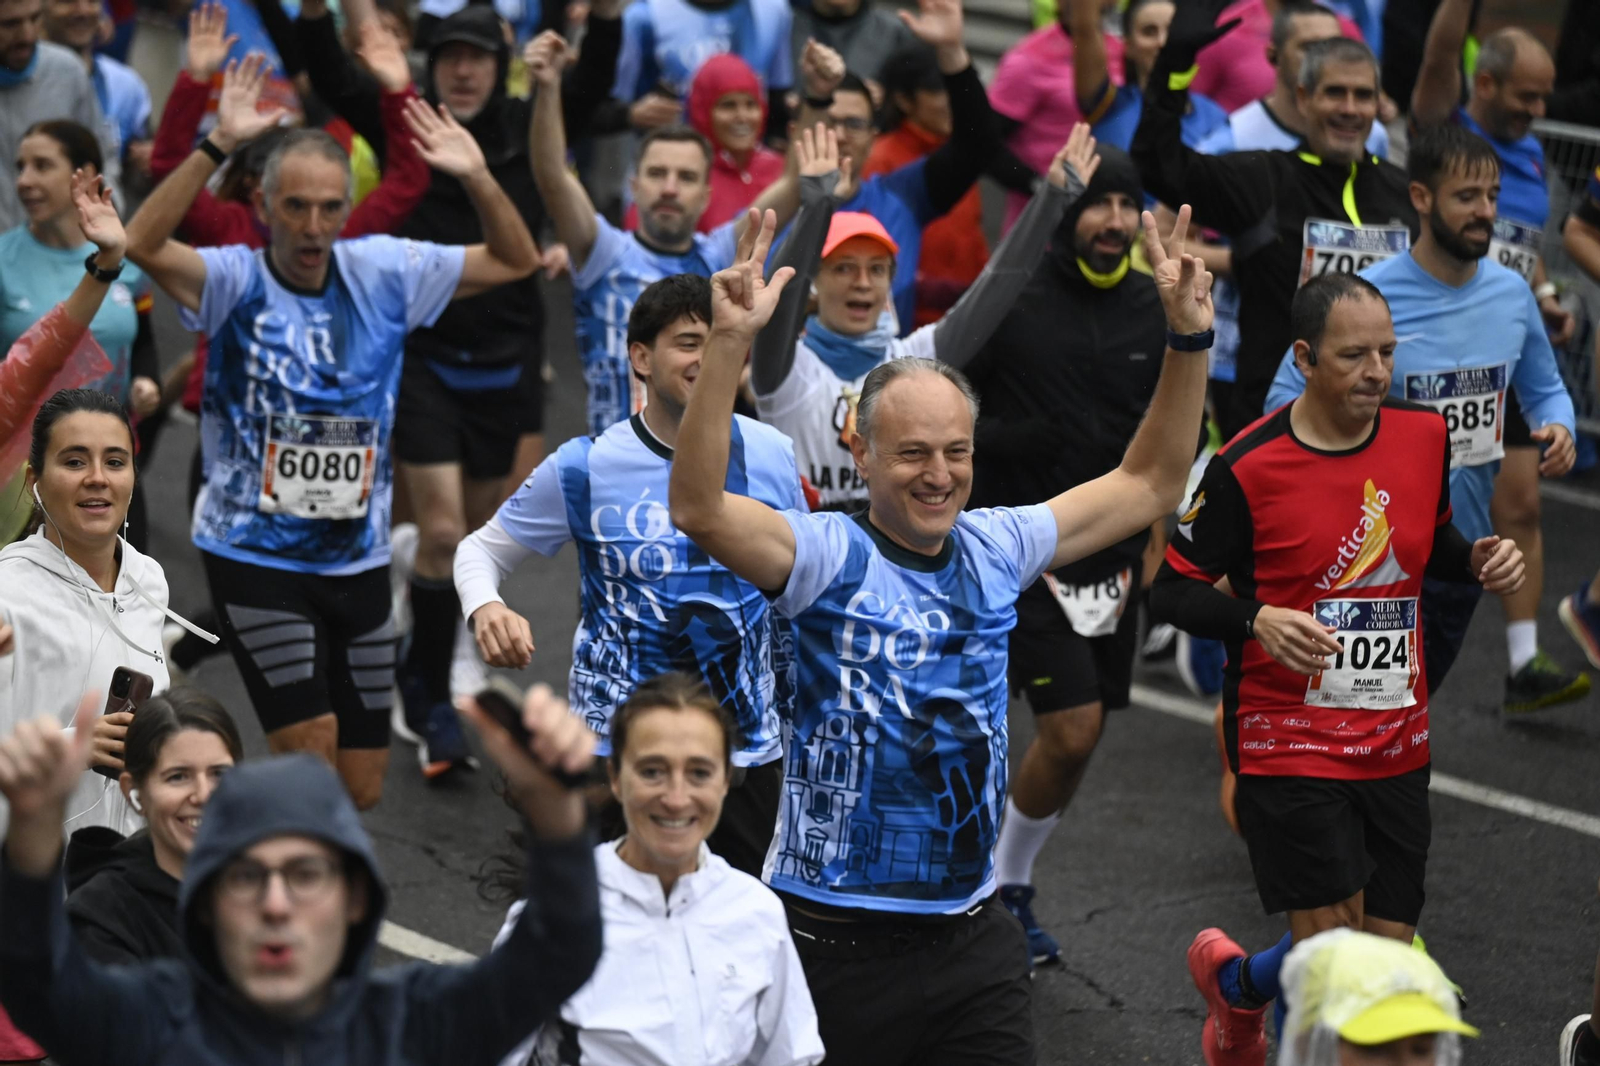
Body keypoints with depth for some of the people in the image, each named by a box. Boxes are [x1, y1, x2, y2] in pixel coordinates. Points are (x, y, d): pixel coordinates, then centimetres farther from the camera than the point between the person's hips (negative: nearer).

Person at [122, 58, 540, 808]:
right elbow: (142, 244, -29)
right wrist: (219, 145, -36)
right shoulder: (236, 280, -11)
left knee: (362, 787, 9)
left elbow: (515, 260, 3)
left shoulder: (383, 273, 1)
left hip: (357, 560, 4)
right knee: (311, 738, -18)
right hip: (253, 556, -4)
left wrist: (478, 178, -14)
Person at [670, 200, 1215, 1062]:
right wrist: (729, 344, -36)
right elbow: (699, 508, -27)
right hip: (833, 946, -5)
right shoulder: (830, 556, -10)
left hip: (971, 938, 5)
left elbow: (1148, 485, 16)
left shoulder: (994, 549, 6)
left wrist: (1188, 337, 7)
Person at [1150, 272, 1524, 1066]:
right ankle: (1228, 976, 27)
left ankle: (1235, 988, 38)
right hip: (1290, 750, -5)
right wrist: (1255, 620, -25)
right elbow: (1171, 589, -7)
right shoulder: (1247, 468, -13)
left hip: (1397, 747, 6)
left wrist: (1477, 561, -1)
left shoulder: (1425, 435, 3)